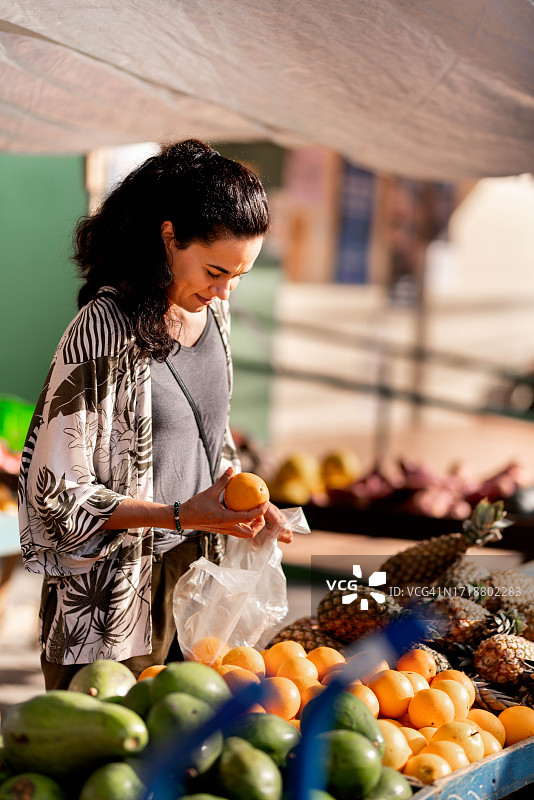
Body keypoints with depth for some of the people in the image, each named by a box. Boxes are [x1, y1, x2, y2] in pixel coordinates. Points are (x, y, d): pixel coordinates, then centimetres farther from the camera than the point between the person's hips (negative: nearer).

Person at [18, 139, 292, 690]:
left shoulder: (213, 311, 4)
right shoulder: (104, 331, -19)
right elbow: (59, 493, -17)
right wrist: (184, 515, -23)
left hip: (197, 563, 7)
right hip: (117, 594, -6)